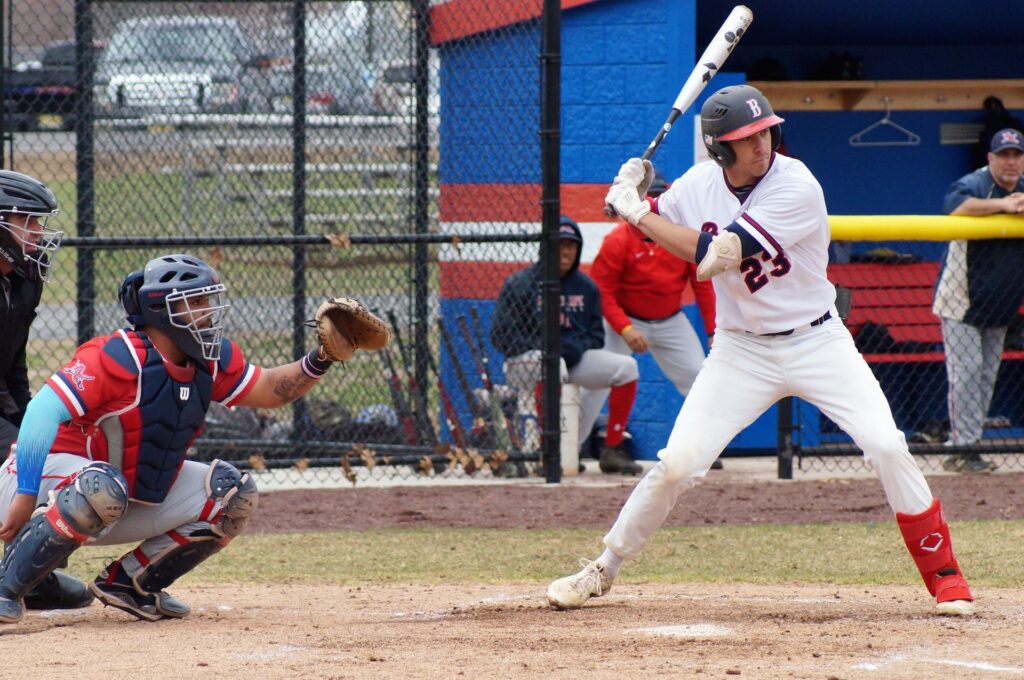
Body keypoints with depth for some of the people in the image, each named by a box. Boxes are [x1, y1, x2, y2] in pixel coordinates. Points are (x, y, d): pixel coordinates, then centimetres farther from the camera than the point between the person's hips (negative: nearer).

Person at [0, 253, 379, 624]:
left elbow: (269, 390, 11)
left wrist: (320, 361, -9)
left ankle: (130, 583, 4)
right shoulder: (117, 358, -24)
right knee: (102, 489, -42)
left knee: (233, 495, 0)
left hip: (135, 499, 8)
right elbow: (44, 412, -30)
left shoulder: (211, 361, 0)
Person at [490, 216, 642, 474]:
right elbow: (501, 336, -11)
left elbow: (596, 336, 11)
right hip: (523, 363, -6)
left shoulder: (586, 287, 8)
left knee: (627, 367, -9)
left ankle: (612, 450, -5)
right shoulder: (520, 285, -7)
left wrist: (574, 349, -12)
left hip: (573, 360, 6)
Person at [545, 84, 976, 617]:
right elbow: (659, 230, 16)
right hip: (741, 349, 3)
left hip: (817, 343, -3)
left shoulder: (797, 188, -22)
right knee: (677, 463, -7)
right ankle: (604, 569, 11)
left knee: (887, 447, -15)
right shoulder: (698, 185, -5)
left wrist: (638, 212, -22)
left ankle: (942, 573, 0)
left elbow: (713, 256, -28)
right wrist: (635, 198, -6)